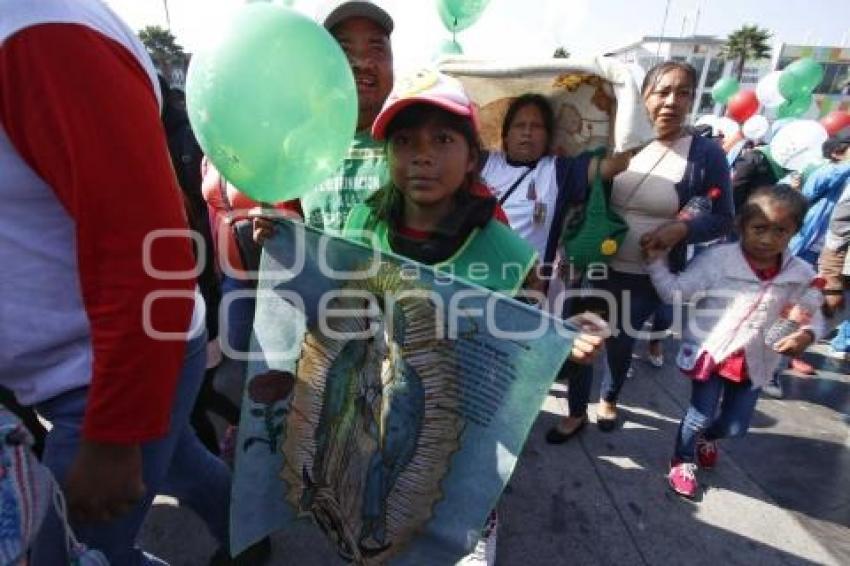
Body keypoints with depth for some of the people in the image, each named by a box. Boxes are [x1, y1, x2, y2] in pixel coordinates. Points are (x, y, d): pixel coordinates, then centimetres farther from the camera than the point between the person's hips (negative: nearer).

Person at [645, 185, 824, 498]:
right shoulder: (717, 259, -16)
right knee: (701, 415, 4)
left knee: (735, 426, 14)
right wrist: (656, 261, -23)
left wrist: (806, 335, -18)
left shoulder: (800, 274, -7)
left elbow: (813, 316, 4)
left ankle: (707, 437, 51)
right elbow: (675, 293, -13)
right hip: (710, 352, -3)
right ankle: (682, 461, 34)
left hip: (753, 361, 4)